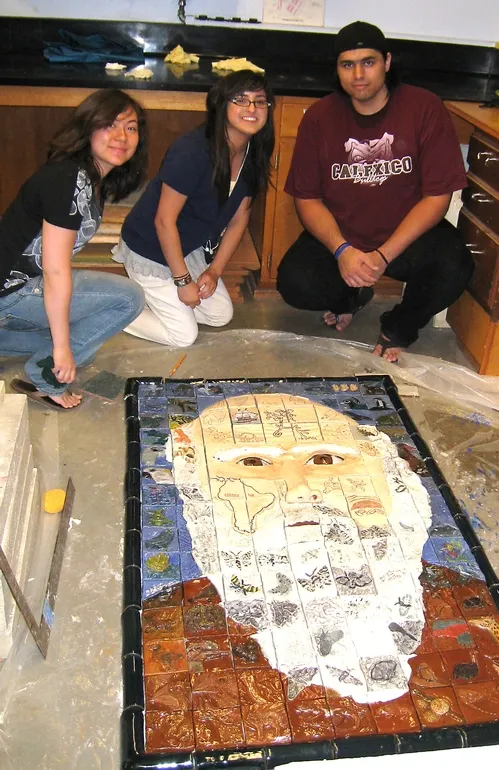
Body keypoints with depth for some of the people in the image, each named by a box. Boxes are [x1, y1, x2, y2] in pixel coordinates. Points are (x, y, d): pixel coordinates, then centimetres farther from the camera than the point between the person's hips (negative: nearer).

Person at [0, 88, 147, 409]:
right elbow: (55, 270, -25)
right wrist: (62, 346, -21)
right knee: (129, 298, -16)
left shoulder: (97, 179, 7)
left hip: (27, 281, 10)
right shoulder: (67, 179, -23)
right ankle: (44, 380, -8)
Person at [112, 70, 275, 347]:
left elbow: (239, 218, 2)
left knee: (221, 315, 11)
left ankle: (158, 299, 24)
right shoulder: (192, 152, -30)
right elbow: (164, 220, -26)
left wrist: (214, 270, -4)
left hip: (191, 248, 8)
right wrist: (183, 280, -20)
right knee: (184, 335, -5)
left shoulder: (254, 156, -6)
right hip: (150, 249, -8)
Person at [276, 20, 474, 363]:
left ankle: (399, 329, 4)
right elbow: (307, 197, -4)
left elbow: (438, 196, -13)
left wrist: (384, 255, -24)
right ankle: (352, 295, 13)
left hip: (407, 234, -1)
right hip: (339, 236, 2)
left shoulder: (425, 108, -11)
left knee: (453, 268, -31)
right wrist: (342, 251, -23)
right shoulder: (319, 117, -4)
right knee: (295, 283, -26)